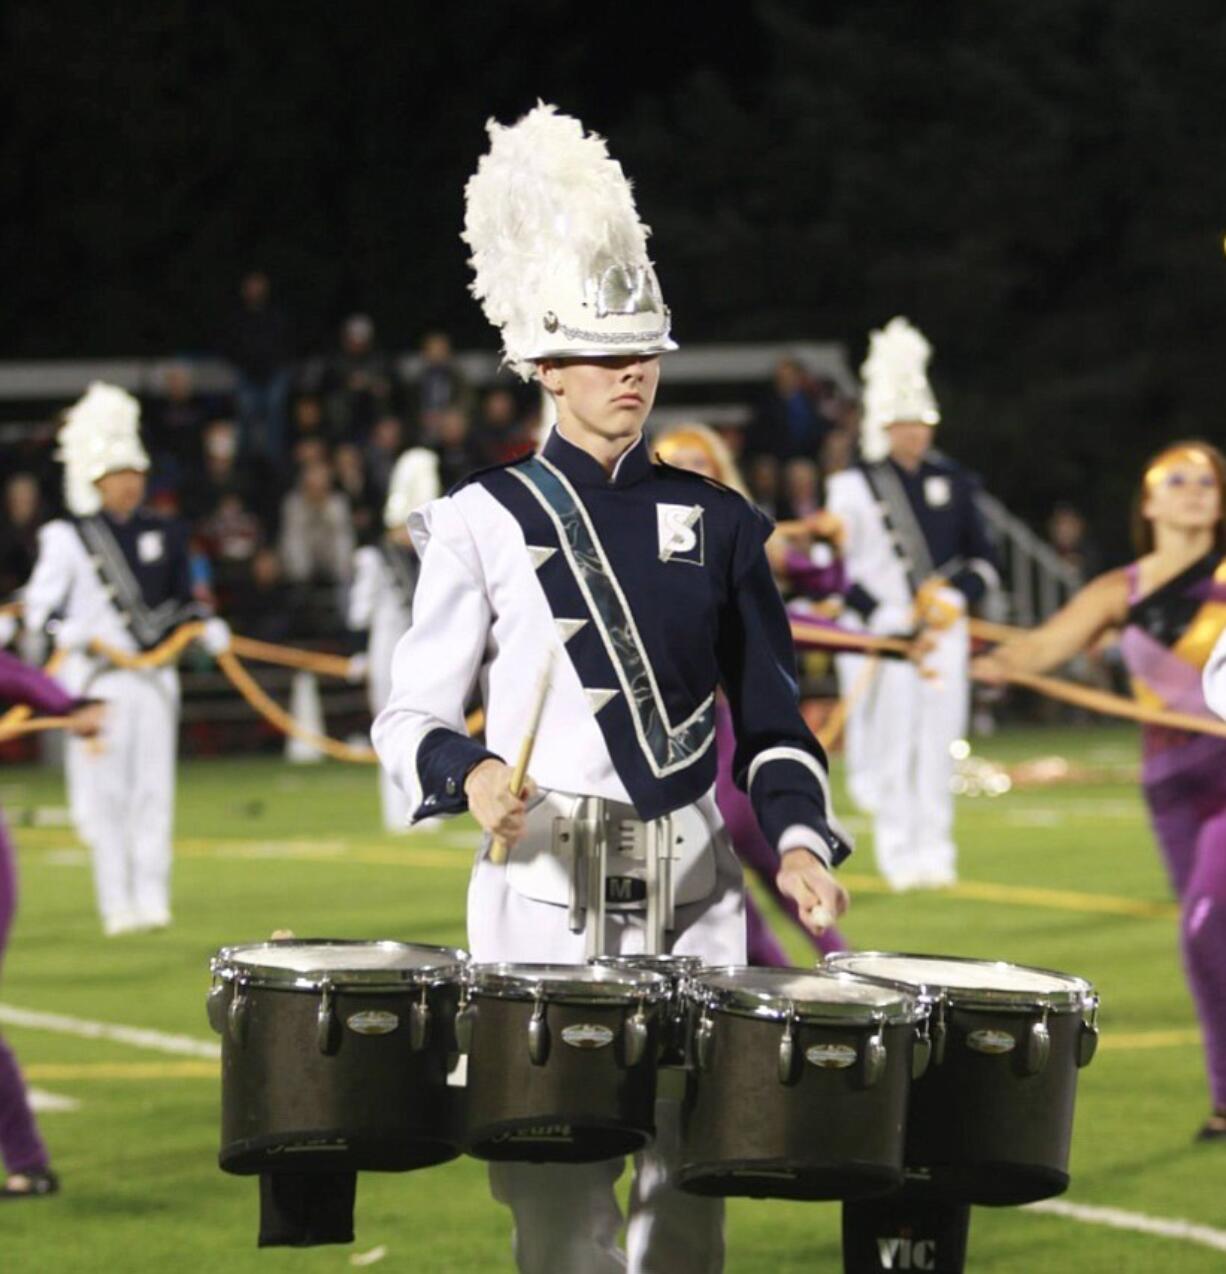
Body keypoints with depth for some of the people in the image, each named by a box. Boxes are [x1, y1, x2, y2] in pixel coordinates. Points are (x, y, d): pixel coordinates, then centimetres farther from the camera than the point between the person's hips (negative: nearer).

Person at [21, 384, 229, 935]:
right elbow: (39, 607, -2)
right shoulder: (66, 539, -1)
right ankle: (117, 904, 2)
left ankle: (152, 899, 3)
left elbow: (180, 600, 20)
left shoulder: (164, 534, 12)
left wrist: (207, 627, 1)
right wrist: (74, 633, -20)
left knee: (153, 789, 0)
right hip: (98, 679, -4)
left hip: (154, 677, 4)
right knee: (105, 791, -3)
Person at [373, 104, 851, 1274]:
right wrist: (471, 774, -19)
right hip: (547, 899, -3)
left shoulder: (712, 521, 10)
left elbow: (771, 716, 11)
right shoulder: (483, 522, 1)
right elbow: (408, 718, 2)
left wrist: (797, 839, -6)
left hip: (693, 895, 3)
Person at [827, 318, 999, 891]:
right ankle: (900, 858, 2)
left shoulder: (952, 482, 11)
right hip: (880, 638, -3)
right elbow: (836, 567, -4)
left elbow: (983, 558, 13)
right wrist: (884, 618, -13)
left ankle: (933, 855, 7)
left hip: (944, 633, 3)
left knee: (938, 746, 2)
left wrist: (955, 598, -6)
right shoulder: (852, 487, 0)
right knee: (891, 747, -4)